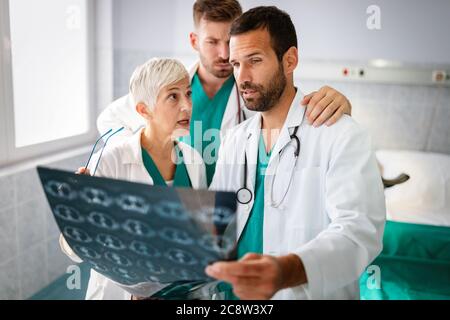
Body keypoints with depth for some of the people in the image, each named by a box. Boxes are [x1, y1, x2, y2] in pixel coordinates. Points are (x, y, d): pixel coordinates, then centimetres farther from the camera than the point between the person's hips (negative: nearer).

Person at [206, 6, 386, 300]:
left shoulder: (342, 135, -8)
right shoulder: (234, 142, 10)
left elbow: (360, 230, -20)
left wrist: (286, 271, -37)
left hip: (312, 293, -3)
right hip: (234, 294, 4)